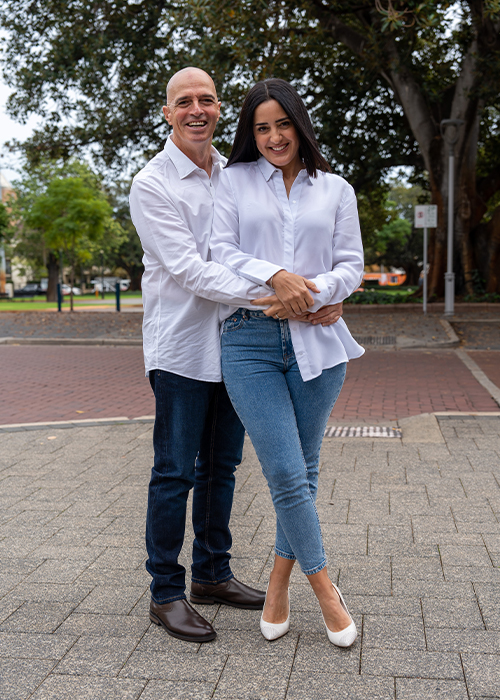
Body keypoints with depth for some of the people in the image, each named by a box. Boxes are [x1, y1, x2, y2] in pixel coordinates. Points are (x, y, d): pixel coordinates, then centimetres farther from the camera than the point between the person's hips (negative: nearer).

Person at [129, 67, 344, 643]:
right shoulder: (152, 185, -8)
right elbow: (189, 270, -19)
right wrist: (268, 294, -30)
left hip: (234, 344, 6)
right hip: (180, 347, -6)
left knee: (220, 466, 14)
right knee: (175, 472, 0)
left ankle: (212, 574, 29)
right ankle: (166, 593, 14)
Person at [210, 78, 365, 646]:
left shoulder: (335, 189, 13)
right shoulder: (235, 180, 11)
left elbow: (351, 265, 8)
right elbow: (221, 251, 1)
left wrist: (312, 291, -12)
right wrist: (275, 276, -16)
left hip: (316, 339, 2)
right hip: (250, 340, -2)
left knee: (303, 470, 8)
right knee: (286, 473, -7)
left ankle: (279, 583, 25)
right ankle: (324, 587, 11)